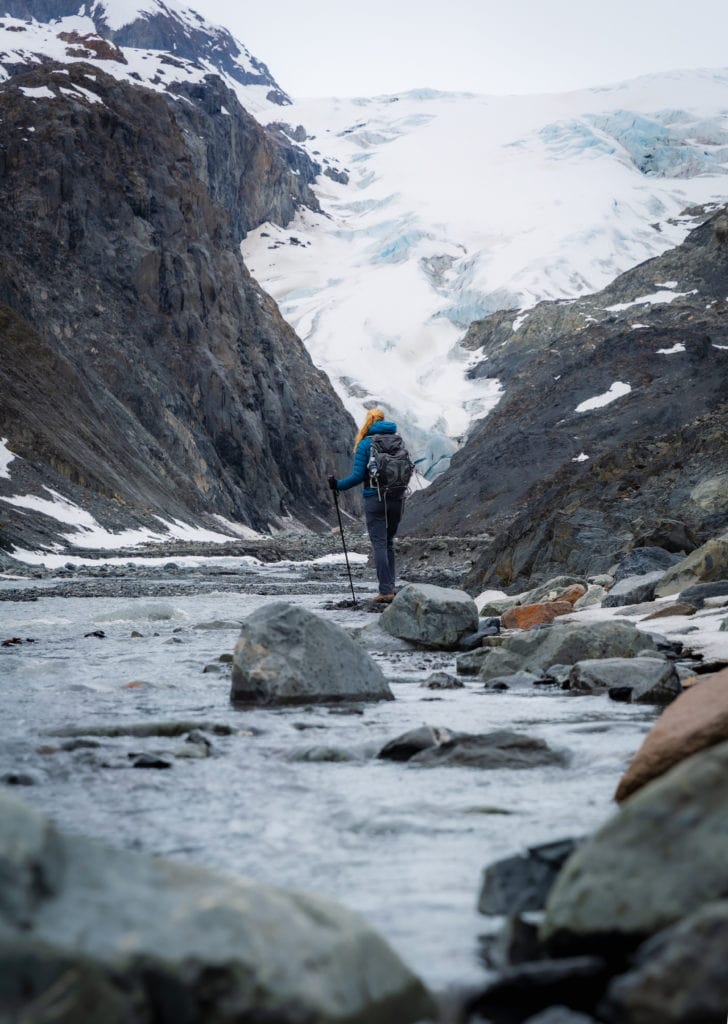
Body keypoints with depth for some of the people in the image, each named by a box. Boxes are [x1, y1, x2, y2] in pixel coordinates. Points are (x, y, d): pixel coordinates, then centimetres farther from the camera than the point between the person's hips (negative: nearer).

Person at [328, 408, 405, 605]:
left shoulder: (365, 444, -6)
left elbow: (358, 476, -10)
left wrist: (338, 485, 4)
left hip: (375, 499, -4)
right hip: (397, 498, 4)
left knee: (380, 544, -4)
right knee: (389, 543, 15)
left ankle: (386, 591, -9)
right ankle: (390, 587, 12)